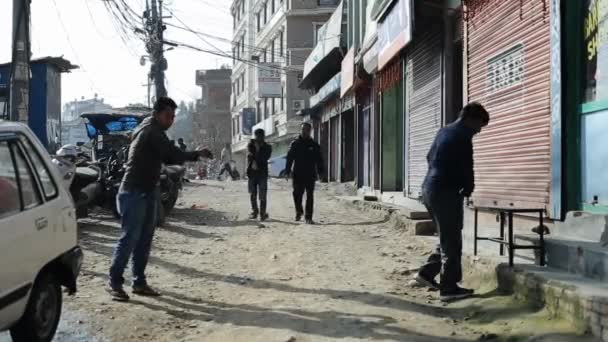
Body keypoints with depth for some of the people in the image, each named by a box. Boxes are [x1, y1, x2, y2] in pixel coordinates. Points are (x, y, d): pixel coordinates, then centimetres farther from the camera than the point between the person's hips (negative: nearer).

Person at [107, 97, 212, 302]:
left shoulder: (152, 131, 18)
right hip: (134, 192, -10)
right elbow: (172, 154, -21)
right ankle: (114, 283, -3)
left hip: (147, 192, 10)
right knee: (129, 238, -9)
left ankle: (139, 282, 14)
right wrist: (196, 155, -9)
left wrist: (195, 155, 1)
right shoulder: (151, 131, -12)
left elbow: (168, 158, 15)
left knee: (144, 239, 9)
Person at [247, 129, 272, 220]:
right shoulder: (250, 145, 9)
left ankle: (262, 213, -2)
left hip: (262, 173, -2)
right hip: (252, 172, 2)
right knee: (252, 194, 7)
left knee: (262, 195, -7)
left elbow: (265, 158, -9)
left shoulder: (267, 147, 5)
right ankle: (254, 211, 20)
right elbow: (249, 155, -6)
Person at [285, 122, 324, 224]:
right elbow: (289, 158, 5)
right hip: (298, 175, 0)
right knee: (297, 194, -1)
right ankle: (299, 212, 24)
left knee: (310, 196, 0)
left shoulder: (314, 145, 7)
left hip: (310, 175, 0)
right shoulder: (295, 144, 6)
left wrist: (320, 172, 0)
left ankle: (308, 217, 4)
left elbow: (319, 160, 8)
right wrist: (287, 171, -3)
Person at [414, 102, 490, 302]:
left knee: (447, 238, 19)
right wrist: (468, 188, 6)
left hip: (429, 189, 9)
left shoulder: (445, 131, 16)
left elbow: (430, 158, 23)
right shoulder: (462, 136, -12)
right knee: (452, 242, -1)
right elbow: (466, 167, -13)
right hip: (445, 193, -9)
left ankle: (427, 273, 18)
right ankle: (449, 288, 3)